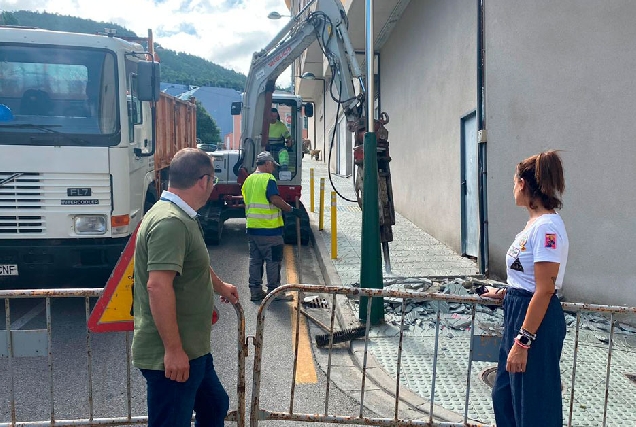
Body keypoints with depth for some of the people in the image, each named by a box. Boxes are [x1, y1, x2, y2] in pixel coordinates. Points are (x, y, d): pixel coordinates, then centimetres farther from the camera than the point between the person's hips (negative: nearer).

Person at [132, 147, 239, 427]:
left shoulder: (180, 218, 12)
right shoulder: (170, 223, -23)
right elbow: (158, 286, -30)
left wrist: (220, 286, 44)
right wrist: (173, 350, -27)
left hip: (192, 349, 10)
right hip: (172, 355, -10)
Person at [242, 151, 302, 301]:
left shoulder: (248, 180, 13)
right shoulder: (268, 179, -12)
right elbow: (275, 199, -23)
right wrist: (292, 209, -15)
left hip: (252, 227, 8)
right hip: (269, 228, -8)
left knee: (255, 260, 13)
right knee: (273, 261, 2)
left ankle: (255, 291, 17)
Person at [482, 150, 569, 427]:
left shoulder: (547, 227, -21)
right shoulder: (536, 222, 9)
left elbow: (544, 290, -24)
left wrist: (523, 342, -23)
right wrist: (503, 293, 30)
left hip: (536, 321, -10)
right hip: (519, 313, 10)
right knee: (504, 396, 21)